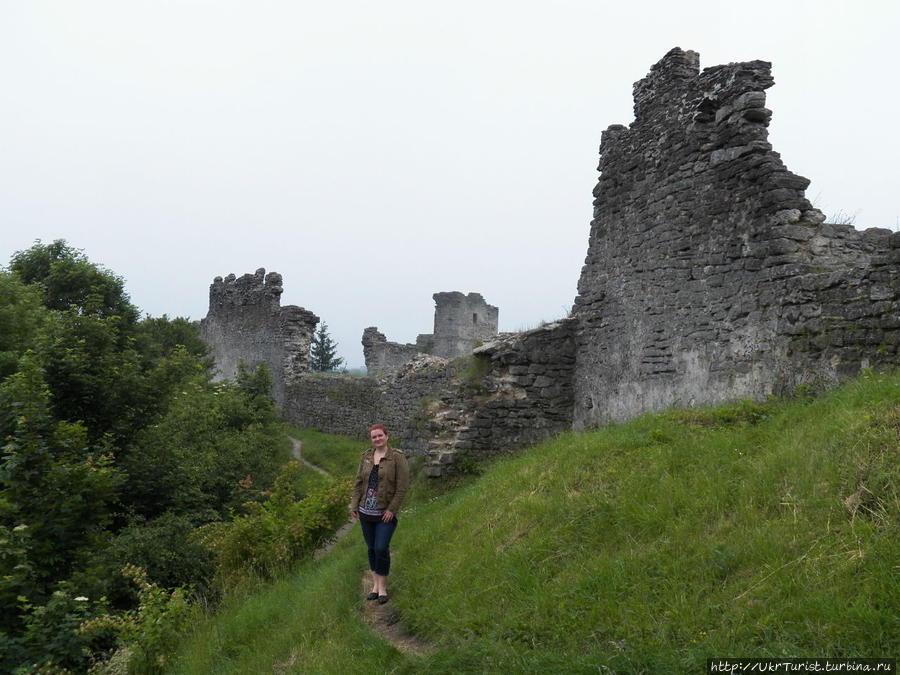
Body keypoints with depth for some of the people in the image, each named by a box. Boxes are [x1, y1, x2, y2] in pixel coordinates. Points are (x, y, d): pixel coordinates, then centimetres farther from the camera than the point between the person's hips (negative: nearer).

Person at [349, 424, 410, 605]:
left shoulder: (397, 457, -9)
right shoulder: (366, 457, 6)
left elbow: (402, 486, -11)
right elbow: (359, 482, 9)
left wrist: (392, 510, -14)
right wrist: (354, 505, 1)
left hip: (385, 514, -4)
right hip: (366, 513, 5)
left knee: (381, 548, -8)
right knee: (371, 549, 11)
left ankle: (383, 587, 8)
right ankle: (375, 585, 24)